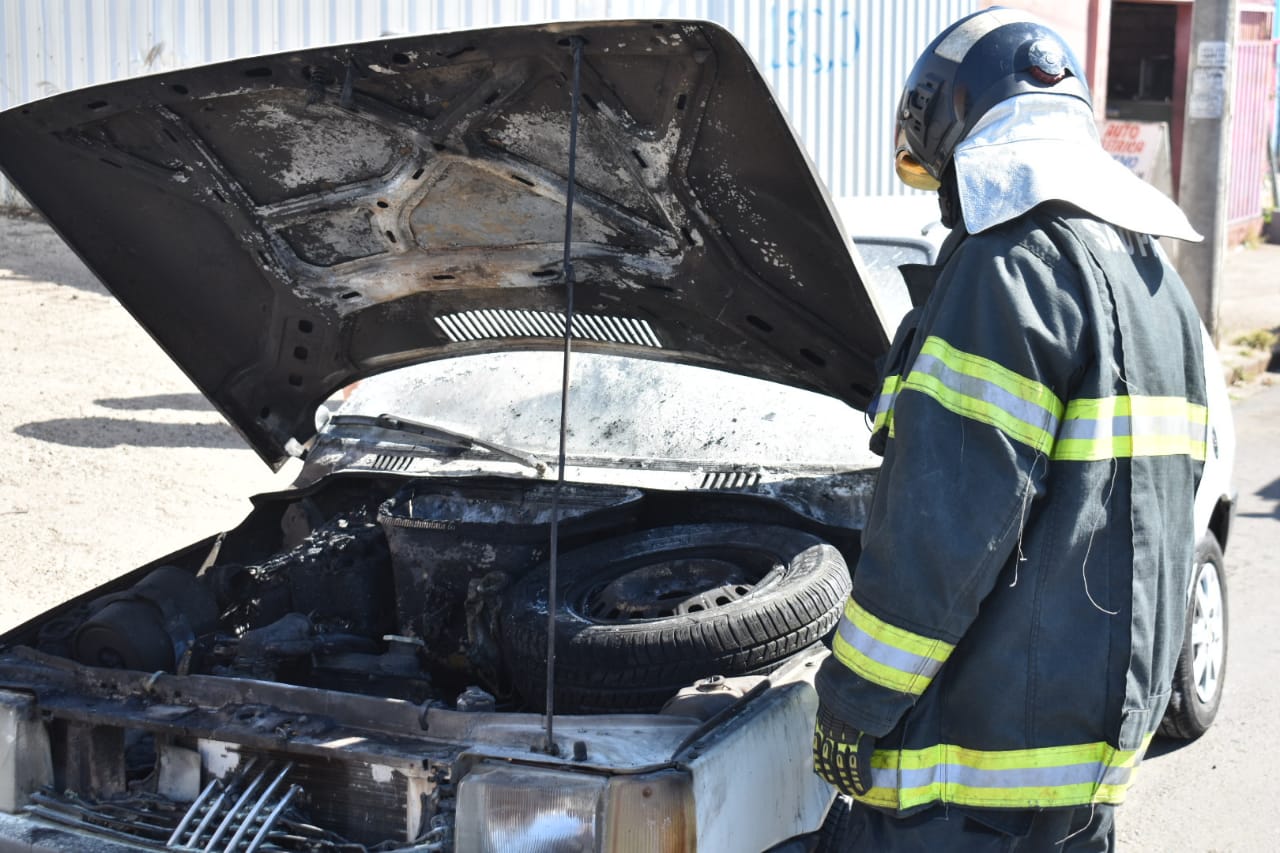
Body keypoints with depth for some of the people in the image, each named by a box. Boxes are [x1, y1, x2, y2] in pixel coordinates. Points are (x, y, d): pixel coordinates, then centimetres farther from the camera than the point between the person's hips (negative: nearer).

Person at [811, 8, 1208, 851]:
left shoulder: (1010, 268, -17)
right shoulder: (1155, 276, 14)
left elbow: (943, 529, -23)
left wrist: (853, 702, -15)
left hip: (982, 748, -9)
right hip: (1107, 727, 9)